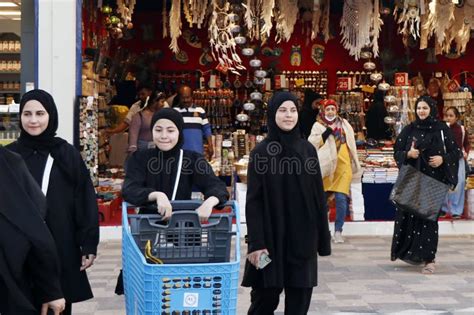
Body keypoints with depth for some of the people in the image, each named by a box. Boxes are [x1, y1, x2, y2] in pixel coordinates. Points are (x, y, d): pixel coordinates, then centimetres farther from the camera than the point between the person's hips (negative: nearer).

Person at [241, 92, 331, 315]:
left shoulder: (308, 149, 6)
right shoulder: (260, 152, -3)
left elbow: (318, 195, 7)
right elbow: (253, 200, -7)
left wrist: (323, 237, 4)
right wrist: (255, 242, -14)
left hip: (302, 236, 3)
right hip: (271, 235, -3)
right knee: (266, 297, 2)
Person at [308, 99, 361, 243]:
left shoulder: (344, 124, 13)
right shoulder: (318, 126, 5)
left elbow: (351, 144, 19)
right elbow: (312, 143, -9)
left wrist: (354, 164, 17)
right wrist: (327, 132, -16)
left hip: (342, 165, 1)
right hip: (326, 166, -1)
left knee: (341, 199, -11)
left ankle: (338, 231, -5)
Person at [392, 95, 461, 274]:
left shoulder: (442, 129, 2)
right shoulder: (409, 130, 6)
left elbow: (456, 152, 4)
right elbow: (397, 152, 7)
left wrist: (443, 159, -15)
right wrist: (408, 154, -13)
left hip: (434, 179, -2)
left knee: (429, 216, -6)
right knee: (410, 214, 1)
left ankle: (428, 258, -3)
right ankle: (411, 252, 18)